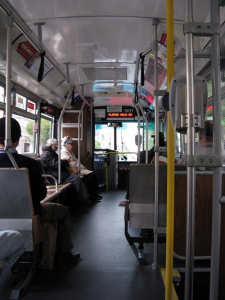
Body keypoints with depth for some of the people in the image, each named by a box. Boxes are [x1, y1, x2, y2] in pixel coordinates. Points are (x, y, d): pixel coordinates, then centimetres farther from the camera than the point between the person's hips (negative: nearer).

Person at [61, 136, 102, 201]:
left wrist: (83, 167, 11)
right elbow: (70, 165, -22)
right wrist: (77, 171, -22)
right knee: (90, 175, -21)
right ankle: (92, 195, -13)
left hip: (78, 168, 10)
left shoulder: (70, 152, 22)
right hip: (74, 171, -10)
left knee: (93, 173, -6)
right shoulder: (64, 152, -11)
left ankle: (95, 192, -5)